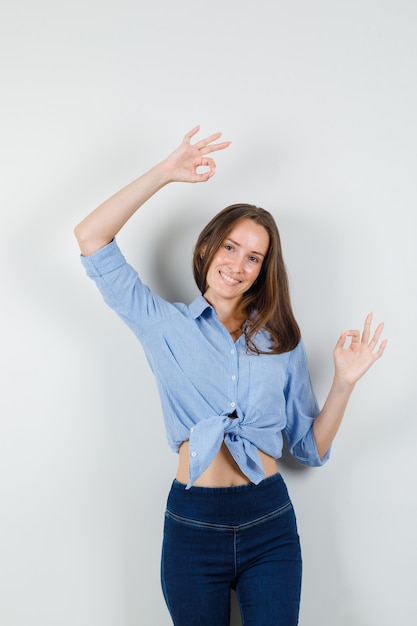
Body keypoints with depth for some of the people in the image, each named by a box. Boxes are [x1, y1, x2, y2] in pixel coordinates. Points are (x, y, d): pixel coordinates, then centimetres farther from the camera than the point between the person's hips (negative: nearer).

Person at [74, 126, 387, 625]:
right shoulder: (167, 326, 2)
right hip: (193, 525, -1)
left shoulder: (282, 341, 7)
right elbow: (91, 239, -6)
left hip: (270, 527, 1)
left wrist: (344, 381, -8)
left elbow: (310, 448, 6)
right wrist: (164, 173, -8)